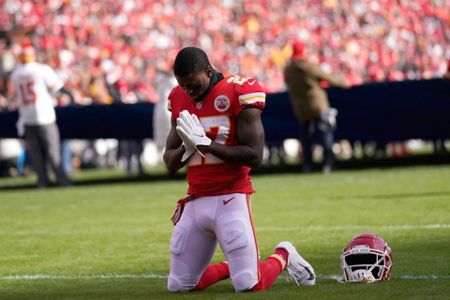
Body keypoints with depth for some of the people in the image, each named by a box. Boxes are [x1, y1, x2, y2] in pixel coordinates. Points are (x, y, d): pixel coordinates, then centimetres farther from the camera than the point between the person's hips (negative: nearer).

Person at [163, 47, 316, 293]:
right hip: (195, 201, 6)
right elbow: (170, 162, 14)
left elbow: (254, 156, -15)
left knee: (248, 285, -11)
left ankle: (283, 256, 19)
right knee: (179, 286, 4)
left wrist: (205, 143, -17)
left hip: (230, 198, -6)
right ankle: (233, 267, 27)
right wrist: (186, 148, -9)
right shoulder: (180, 100, 10)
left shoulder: (237, 94, -9)